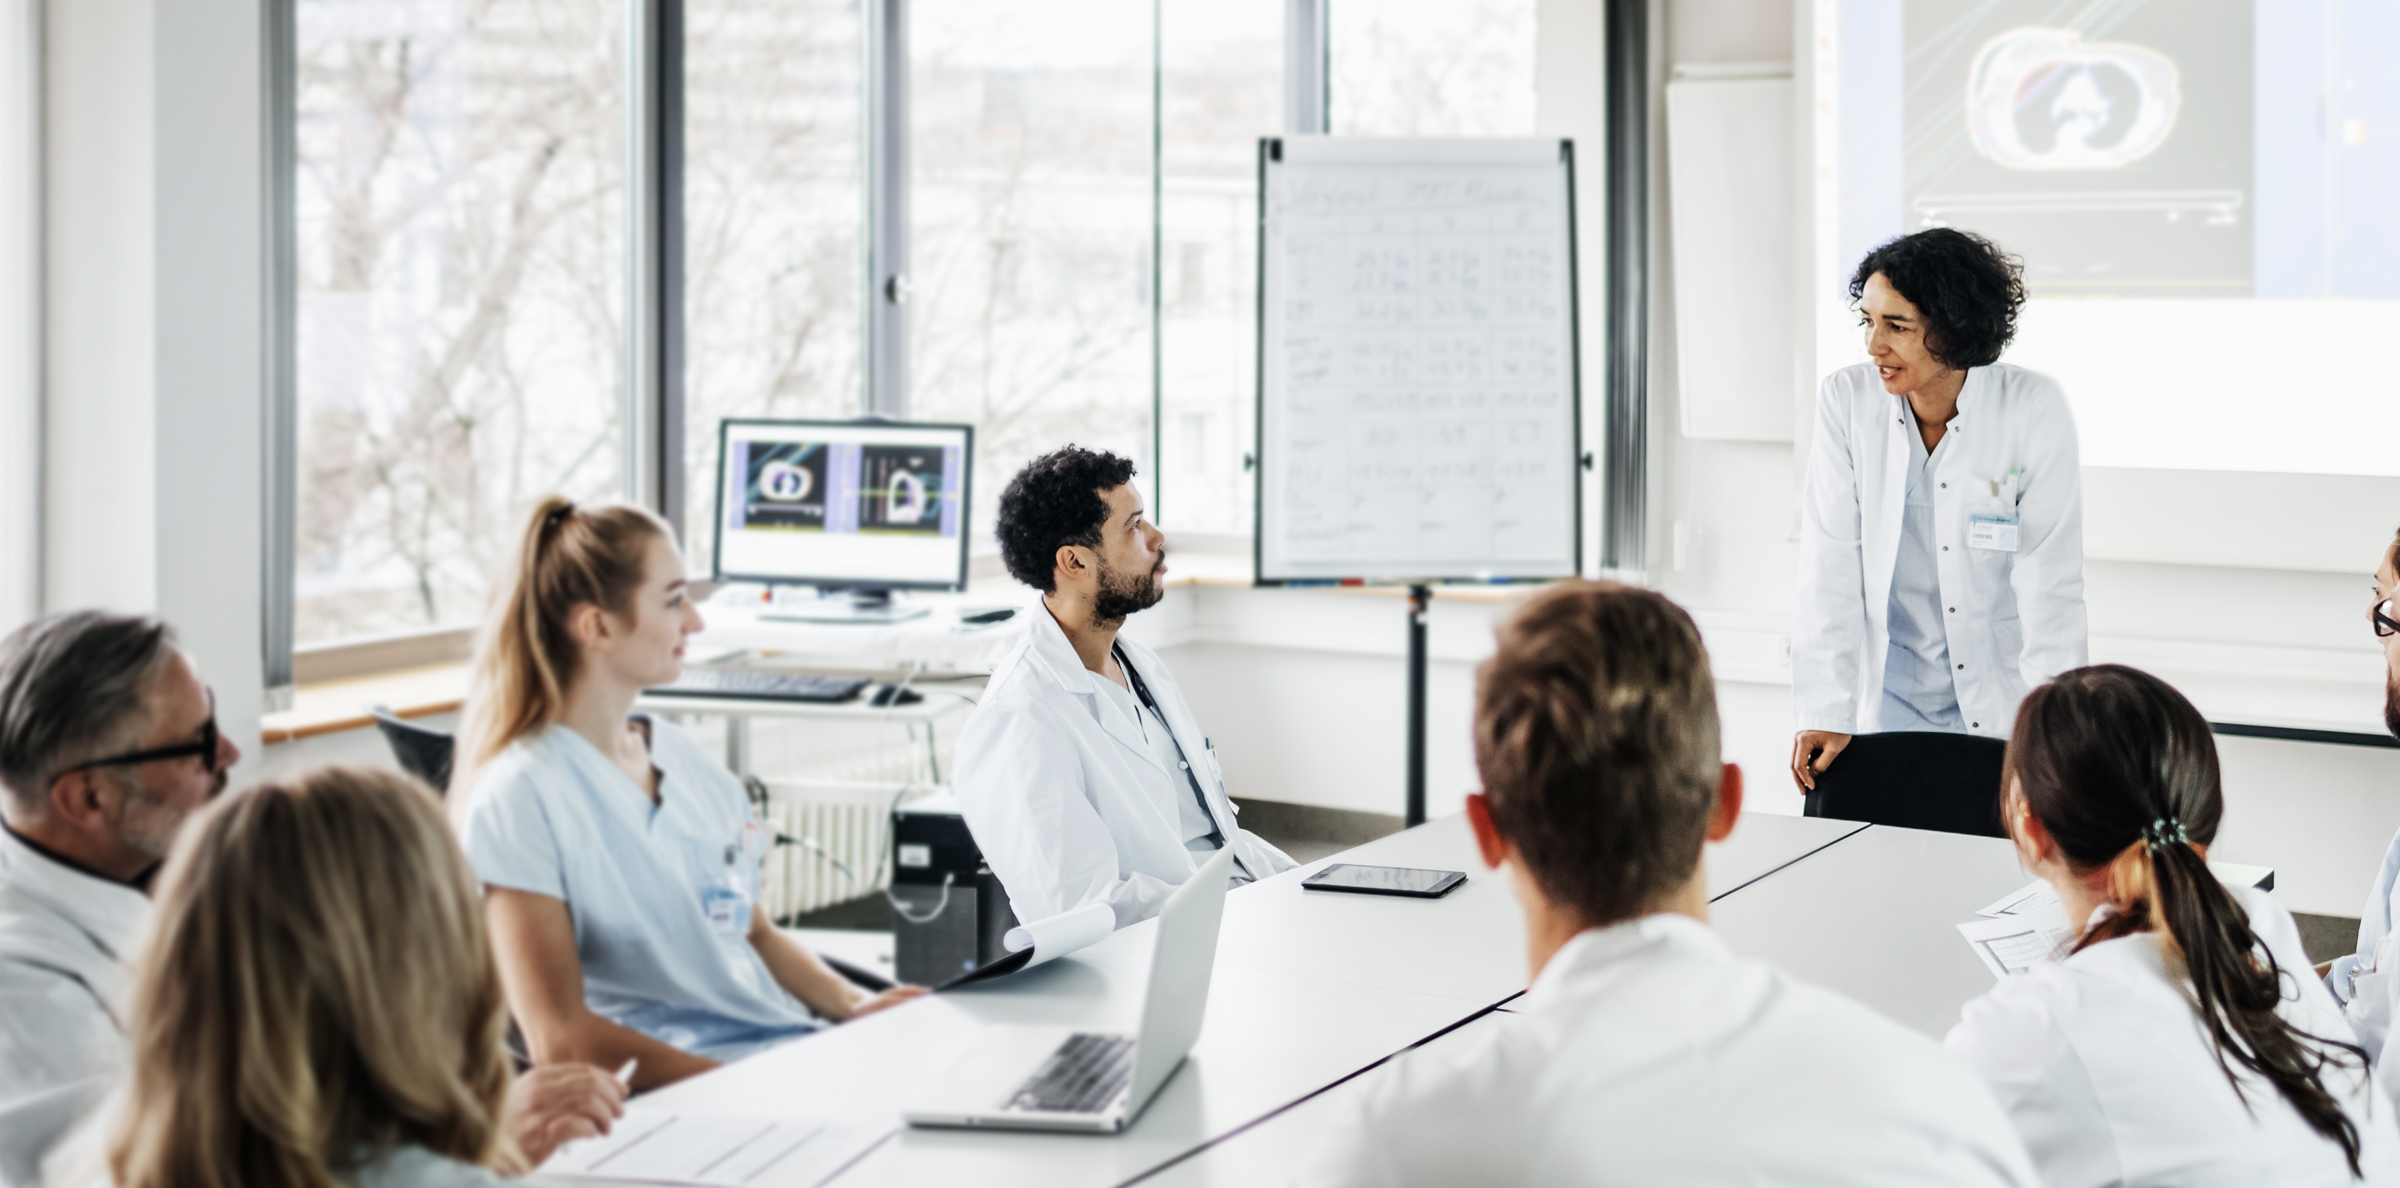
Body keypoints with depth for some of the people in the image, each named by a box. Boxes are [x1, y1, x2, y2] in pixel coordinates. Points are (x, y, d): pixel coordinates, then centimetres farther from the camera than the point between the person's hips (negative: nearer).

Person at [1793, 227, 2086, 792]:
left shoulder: (2035, 409, -11)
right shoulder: (1846, 400, -7)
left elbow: (2049, 584, -11)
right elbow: (1830, 571, -8)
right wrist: (1827, 714, -14)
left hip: (2004, 701, -1)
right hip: (1891, 699, 1)